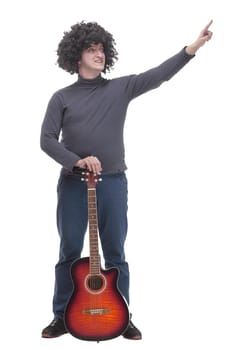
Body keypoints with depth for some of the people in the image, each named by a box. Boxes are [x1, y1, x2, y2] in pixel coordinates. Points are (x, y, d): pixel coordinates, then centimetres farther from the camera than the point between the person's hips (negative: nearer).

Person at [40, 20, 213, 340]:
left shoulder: (121, 88, 5)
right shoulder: (62, 97, 5)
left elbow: (159, 74, -6)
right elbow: (47, 140, -1)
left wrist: (192, 48, -17)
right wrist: (76, 161, -17)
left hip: (113, 182, 0)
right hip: (72, 184, 0)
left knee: (116, 253, 7)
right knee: (69, 252, 7)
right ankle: (62, 317, 20)